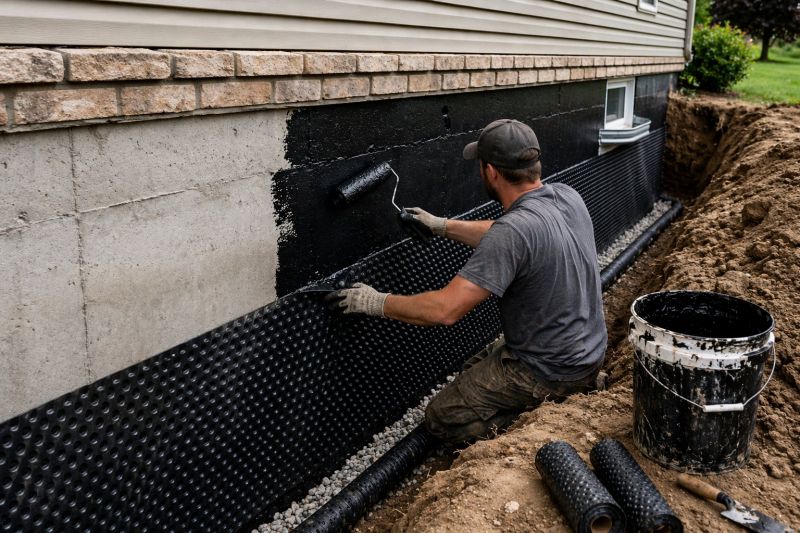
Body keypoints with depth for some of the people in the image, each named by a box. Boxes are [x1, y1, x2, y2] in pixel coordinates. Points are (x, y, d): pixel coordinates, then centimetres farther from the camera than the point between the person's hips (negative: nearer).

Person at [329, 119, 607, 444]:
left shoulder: (513, 230, -30)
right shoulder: (567, 196, -4)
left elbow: (445, 310, -30)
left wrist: (377, 302, -17)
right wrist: (444, 226, 20)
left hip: (551, 368, -8)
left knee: (442, 419, 5)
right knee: (473, 370, 28)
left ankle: (551, 401, -2)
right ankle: (579, 384, 13)